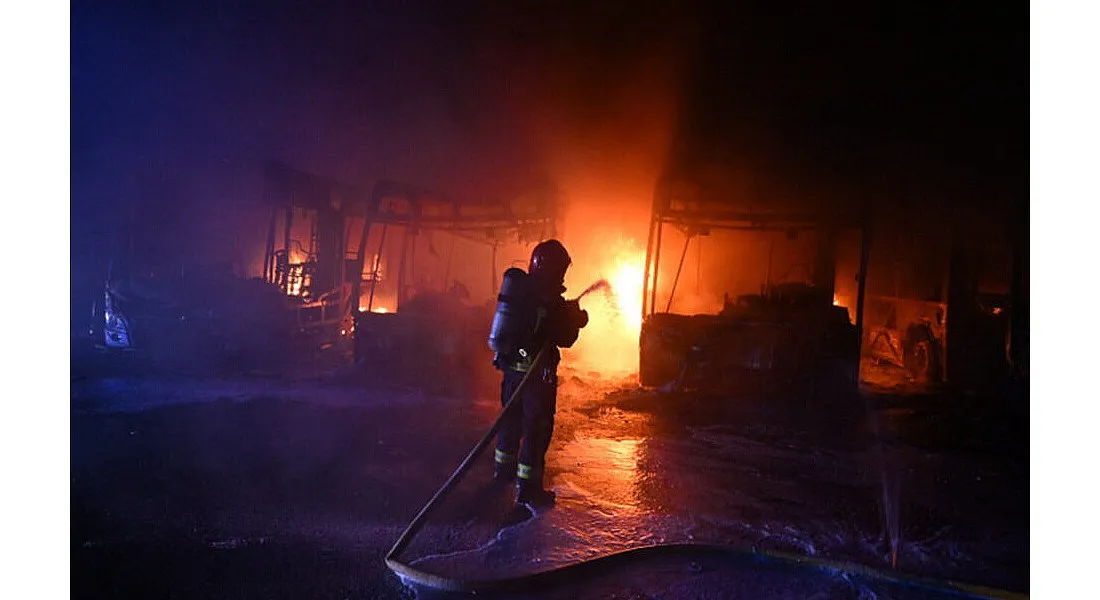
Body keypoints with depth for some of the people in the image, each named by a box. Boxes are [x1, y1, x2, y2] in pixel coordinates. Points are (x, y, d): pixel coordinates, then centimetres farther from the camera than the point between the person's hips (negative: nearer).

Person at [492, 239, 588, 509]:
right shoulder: (550, 299, -17)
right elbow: (564, 338, -14)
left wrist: (567, 314, 21)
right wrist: (576, 320, 7)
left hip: (511, 368, 8)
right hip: (536, 373, -8)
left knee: (511, 419, 23)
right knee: (536, 428, 1)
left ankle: (503, 468, 39)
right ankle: (527, 487, 5)